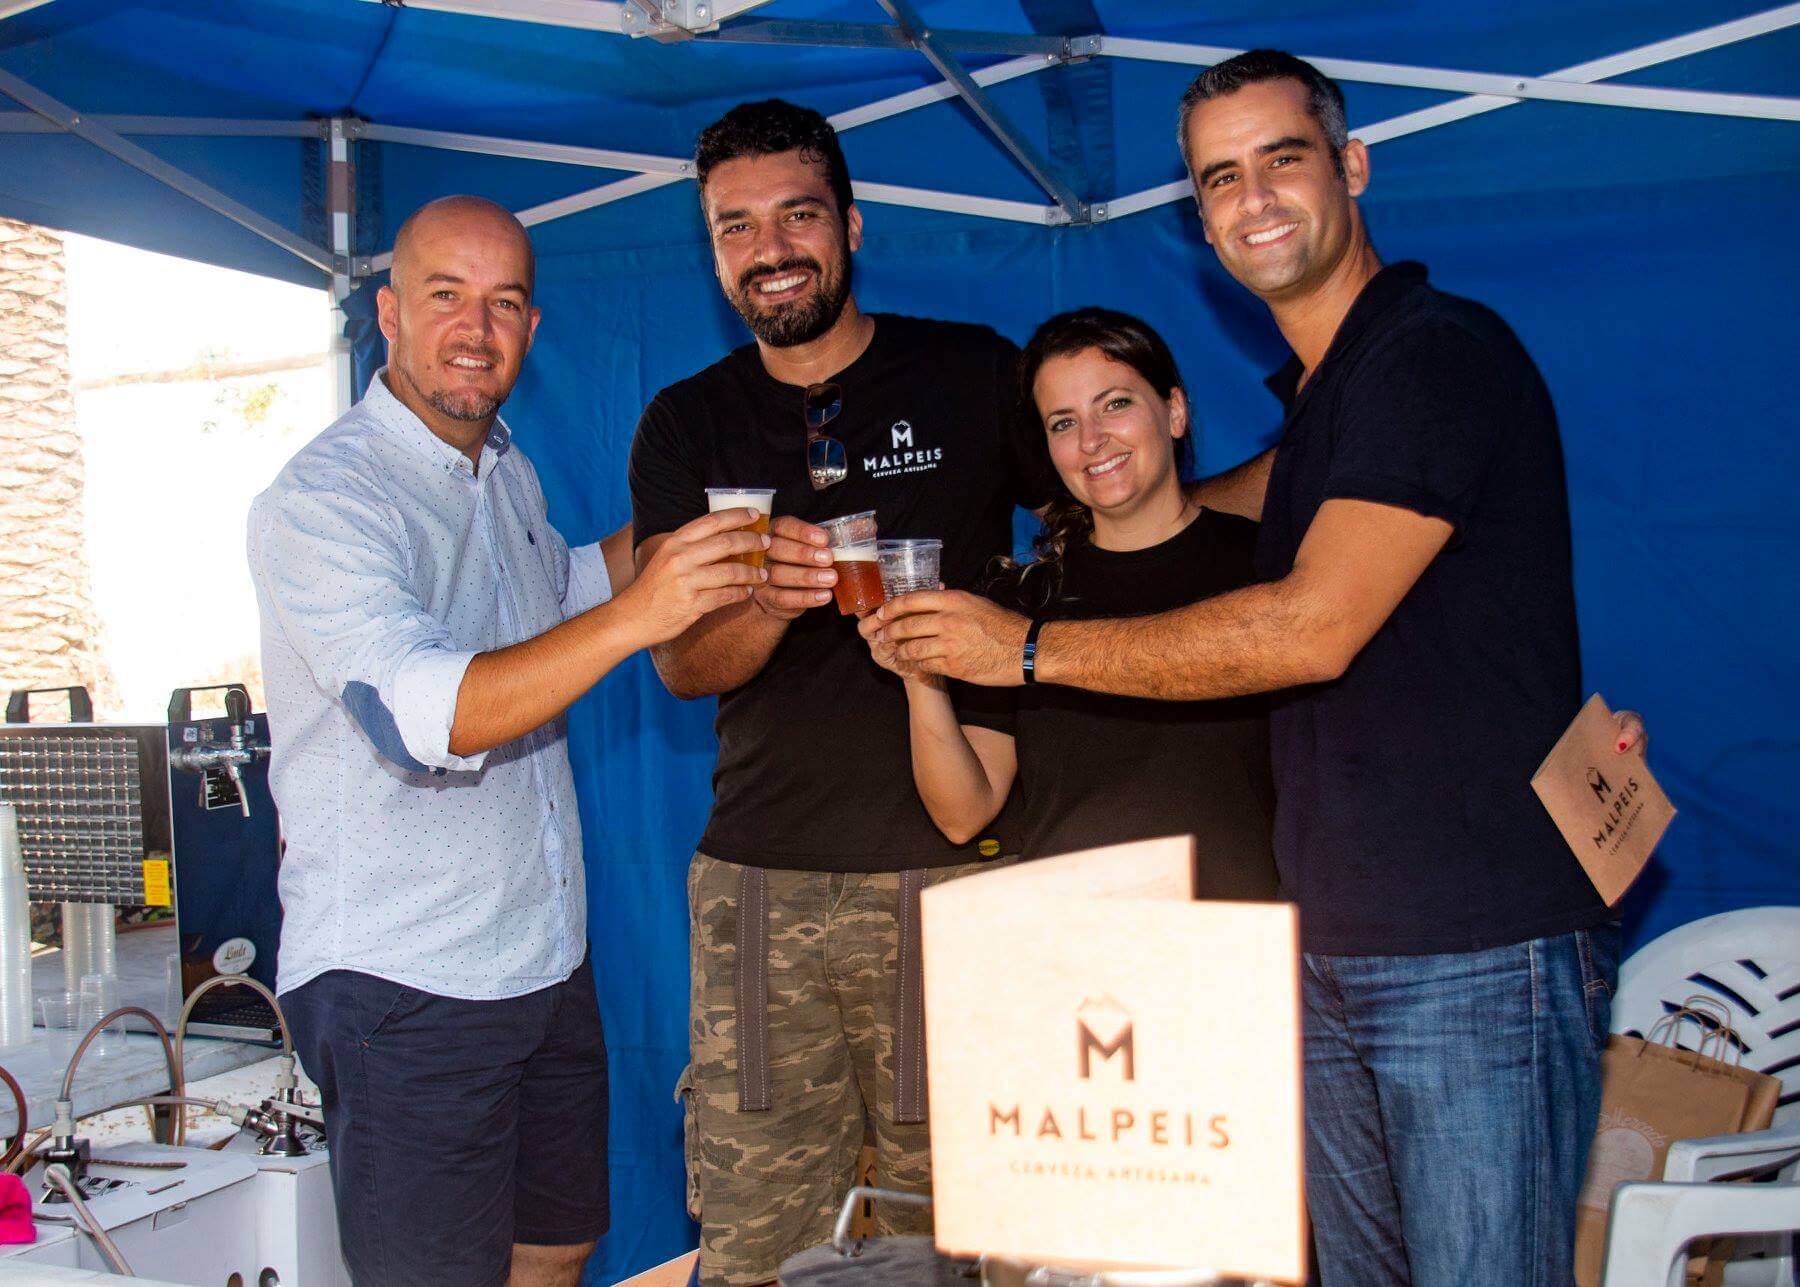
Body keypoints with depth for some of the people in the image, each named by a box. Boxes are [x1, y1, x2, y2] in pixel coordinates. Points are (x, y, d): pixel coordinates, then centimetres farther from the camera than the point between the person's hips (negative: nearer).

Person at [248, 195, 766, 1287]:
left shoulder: (507, 471, 10)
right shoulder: (322, 499, -18)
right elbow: (420, 716, -33)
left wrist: (669, 531, 19)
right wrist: (632, 618, -42)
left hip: (544, 953, 8)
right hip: (399, 981, -8)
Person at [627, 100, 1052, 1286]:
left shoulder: (974, 375, 4)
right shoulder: (687, 427, 11)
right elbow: (681, 664, 1)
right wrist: (766, 601, -21)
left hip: (955, 874, -2)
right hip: (760, 886, 2)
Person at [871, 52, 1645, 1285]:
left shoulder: (1443, 353, -11)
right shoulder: (1314, 397, 16)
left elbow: (1312, 629, -19)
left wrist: (1033, 646, -12)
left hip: (1482, 956, -8)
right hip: (1334, 953, 9)